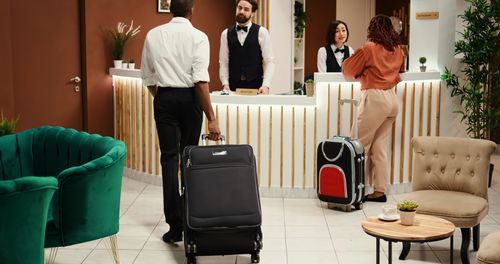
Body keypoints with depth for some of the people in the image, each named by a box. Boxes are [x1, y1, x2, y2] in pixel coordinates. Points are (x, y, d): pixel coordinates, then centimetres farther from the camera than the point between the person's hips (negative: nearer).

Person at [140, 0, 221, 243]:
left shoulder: (153, 35, 4)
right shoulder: (198, 37, -6)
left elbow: (147, 77, 10)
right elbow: (201, 80, -16)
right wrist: (211, 118, -16)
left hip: (164, 98, 1)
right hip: (189, 98, -1)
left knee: (169, 157, 1)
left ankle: (175, 224, -6)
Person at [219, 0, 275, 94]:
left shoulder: (261, 32, -1)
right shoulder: (226, 34, 7)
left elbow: (269, 61, -4)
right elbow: (224, 62, 7)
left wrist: (266, 85, -15)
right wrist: (225, 83, -6)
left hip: (256, 87, -2)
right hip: (233, 87, 2)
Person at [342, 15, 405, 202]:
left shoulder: (369, 48, -8)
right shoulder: (397, 50, 11)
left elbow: (348, 70, 2)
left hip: (375, 98, -7)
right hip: (392, 98, 7)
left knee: (360, 145, -1)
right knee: (380, 147, 9)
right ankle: (380, 191, 9)